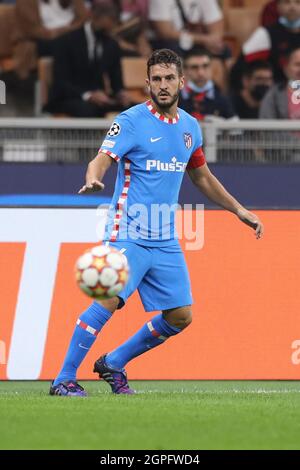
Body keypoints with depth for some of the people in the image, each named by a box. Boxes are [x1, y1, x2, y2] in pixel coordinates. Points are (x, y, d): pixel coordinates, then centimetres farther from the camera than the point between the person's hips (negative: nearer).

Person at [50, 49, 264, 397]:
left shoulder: (190, 127, 12)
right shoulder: (132, 121, -8)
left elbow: (202, 177, 26)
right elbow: (101, 160, -19)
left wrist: (240, 211, 24)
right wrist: (93, 179, -43)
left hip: (166, 240, 7)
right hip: (128, 234, -6)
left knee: (180, 316, 3)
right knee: (109, 301, -21)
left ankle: (114, 363, 19)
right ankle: (64, 379, -13)